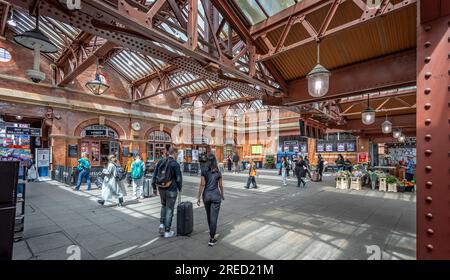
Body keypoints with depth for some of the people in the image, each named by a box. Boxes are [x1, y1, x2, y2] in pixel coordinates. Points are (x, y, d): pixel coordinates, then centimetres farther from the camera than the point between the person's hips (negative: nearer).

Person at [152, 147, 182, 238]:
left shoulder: (160, 162, 3)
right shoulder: (175, 164, -14)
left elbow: (155, 175, 6)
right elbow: (179, 178, -11)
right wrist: (179, 187, 6)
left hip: (161, 188, 5)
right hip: (171, 189, -5)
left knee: (163, 205, 28)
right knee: (169, 209, 8)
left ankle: (162, 224, 20)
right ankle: (167, 231, 17)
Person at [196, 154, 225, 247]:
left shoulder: (204, 172, -5)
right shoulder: (218, 172, -4)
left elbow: (202, 185, -8)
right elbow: (220, 186, 3)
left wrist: (198, 197, -3)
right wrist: (222, 195, 19)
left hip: (206, 195, 2)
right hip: (215, 195, -2)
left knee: (208, 215, 21)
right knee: (214, 217, 1)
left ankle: (212, 233, 40)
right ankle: (212, 239, 1)